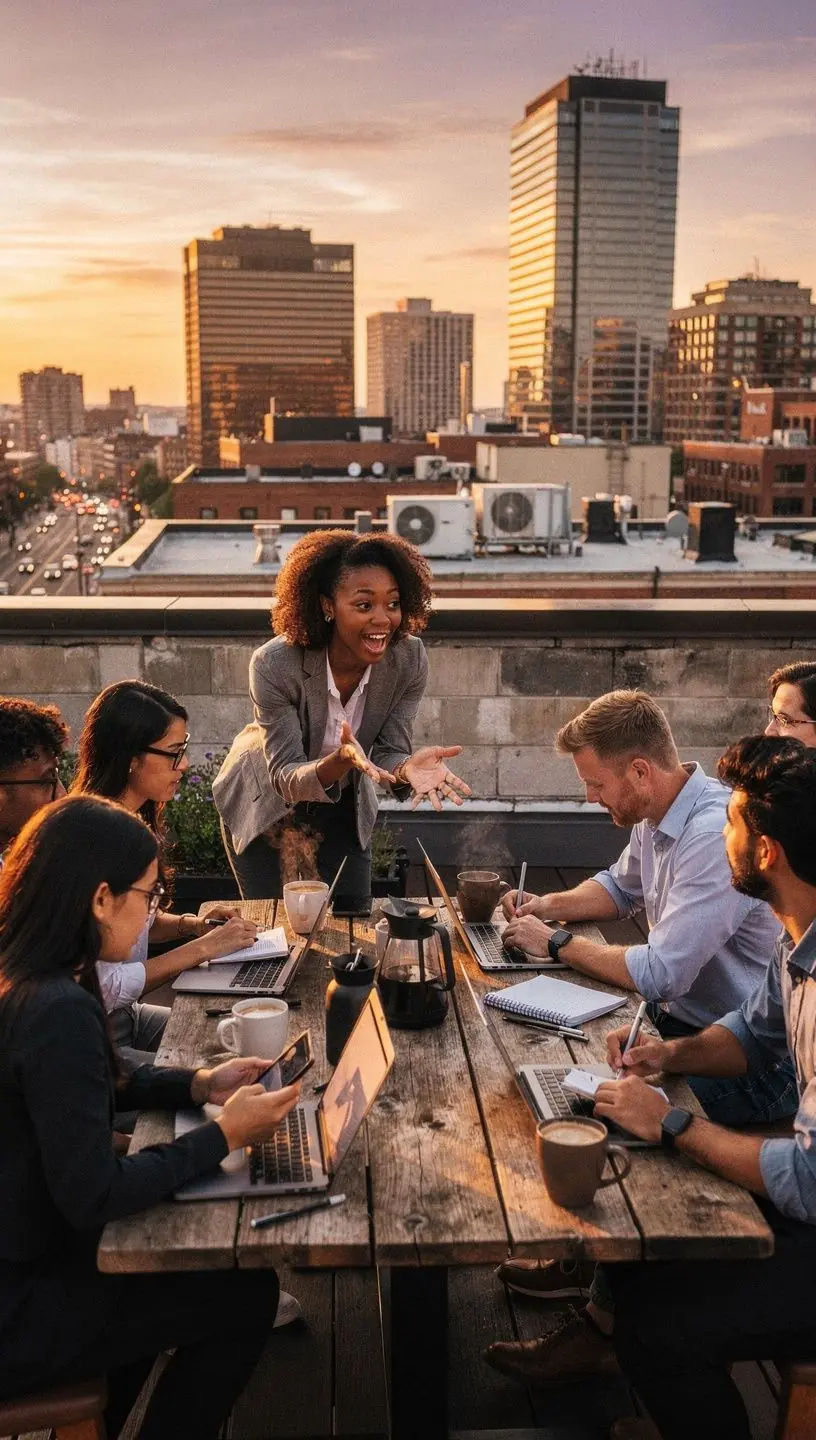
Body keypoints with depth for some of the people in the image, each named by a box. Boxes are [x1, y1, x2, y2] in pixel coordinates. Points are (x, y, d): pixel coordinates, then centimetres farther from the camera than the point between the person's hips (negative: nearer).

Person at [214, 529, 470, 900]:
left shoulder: (409, 659, -23)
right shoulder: (274, 665, -33)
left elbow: (388, 754, -18)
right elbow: (285, 776, -31)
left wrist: (408, 767, -43)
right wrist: (340, 761, -52)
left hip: (343, 805, 3)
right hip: (265, 802, -3)